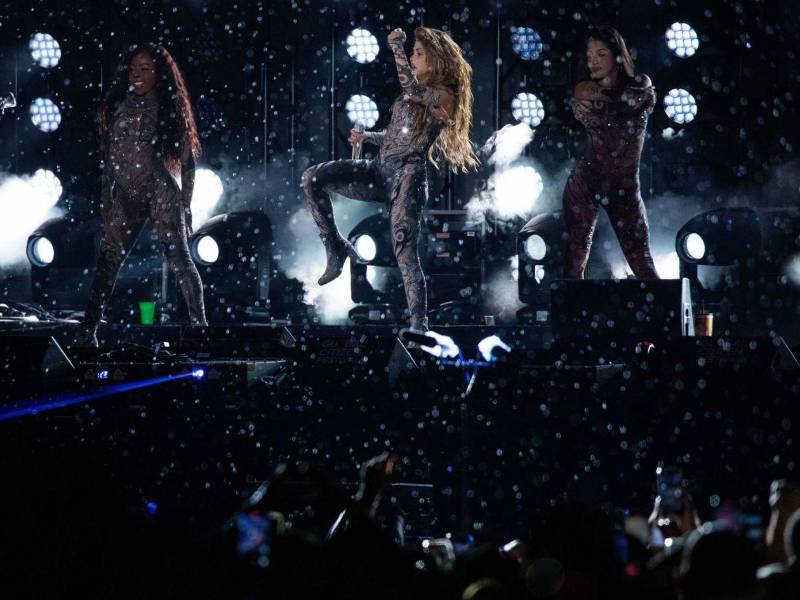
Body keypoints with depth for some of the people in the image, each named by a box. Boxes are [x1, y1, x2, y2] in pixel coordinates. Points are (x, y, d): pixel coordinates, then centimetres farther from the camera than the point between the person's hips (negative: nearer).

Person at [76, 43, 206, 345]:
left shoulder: (171, 108, 4)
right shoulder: (118, 107, 11)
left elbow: (187, 163, 5)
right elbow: (108, 161, 14)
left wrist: (185, 205, 1)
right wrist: (105, 203, 10)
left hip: (161, 192, -3)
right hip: (124, 196, 3)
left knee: (179, 258, -9)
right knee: (108, 260, 0)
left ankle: (200, 326, -7)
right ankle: (88, 330, 1)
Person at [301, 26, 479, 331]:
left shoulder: (443, 96, -4)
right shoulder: (415, 93, 22)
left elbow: (410, 87, -25)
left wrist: (397, 46, -21)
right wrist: (366, 137, 11)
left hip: (408, 174, -8)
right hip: (380, 169, 8)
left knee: (404, 248, -19)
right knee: (312, 179, -8)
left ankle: (419, 326, -21)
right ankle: (336, 250, -2)